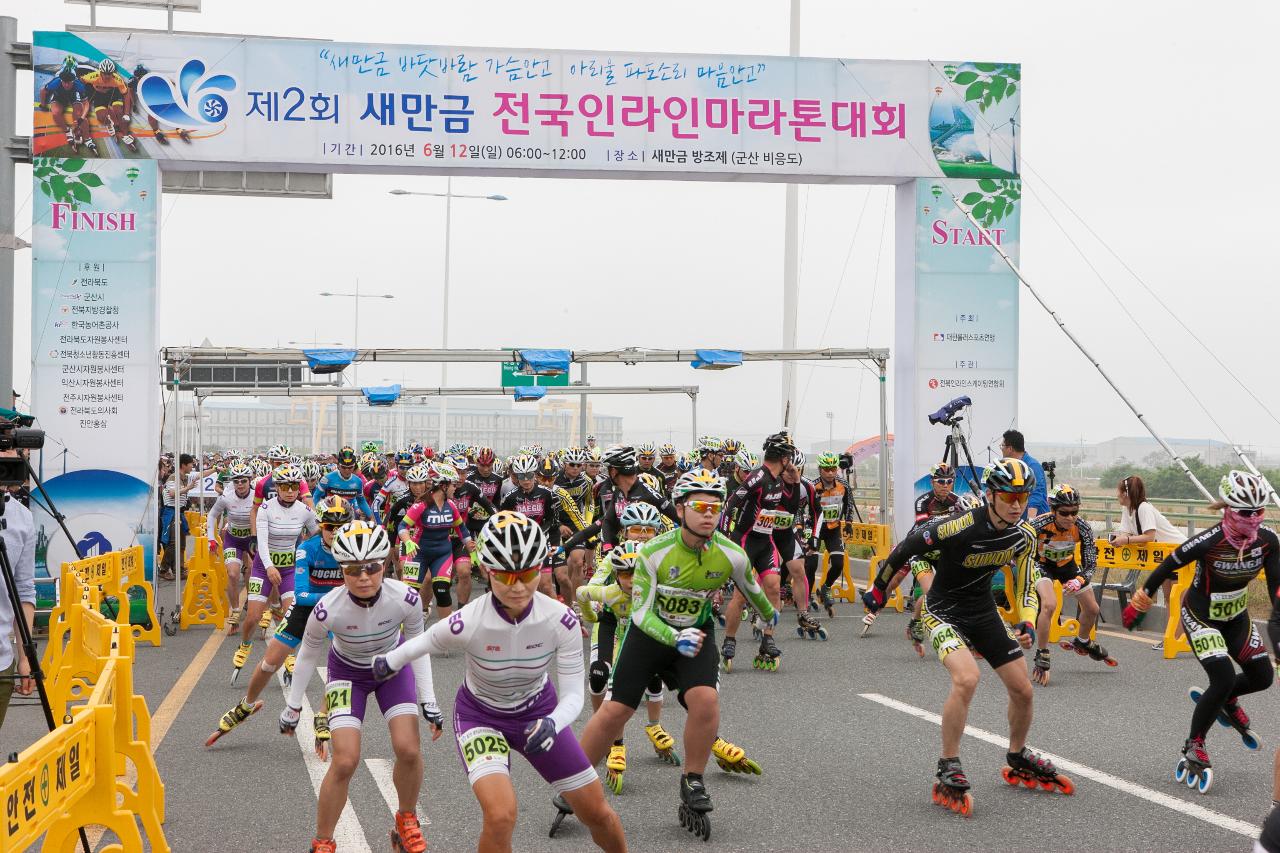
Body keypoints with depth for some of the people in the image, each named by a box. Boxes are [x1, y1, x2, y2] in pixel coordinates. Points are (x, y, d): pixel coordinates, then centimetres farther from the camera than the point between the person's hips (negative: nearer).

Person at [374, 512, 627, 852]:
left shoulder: (560, 620, -26)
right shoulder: (467, 623, -30)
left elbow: (573, 694, -19)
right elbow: (425, 643, -7)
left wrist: (551, 724, -40)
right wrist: (388, 662, 11)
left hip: (538, 712, 3)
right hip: (481, 715, -2)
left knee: (597, 813, 6)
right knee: (501, 816, -27)